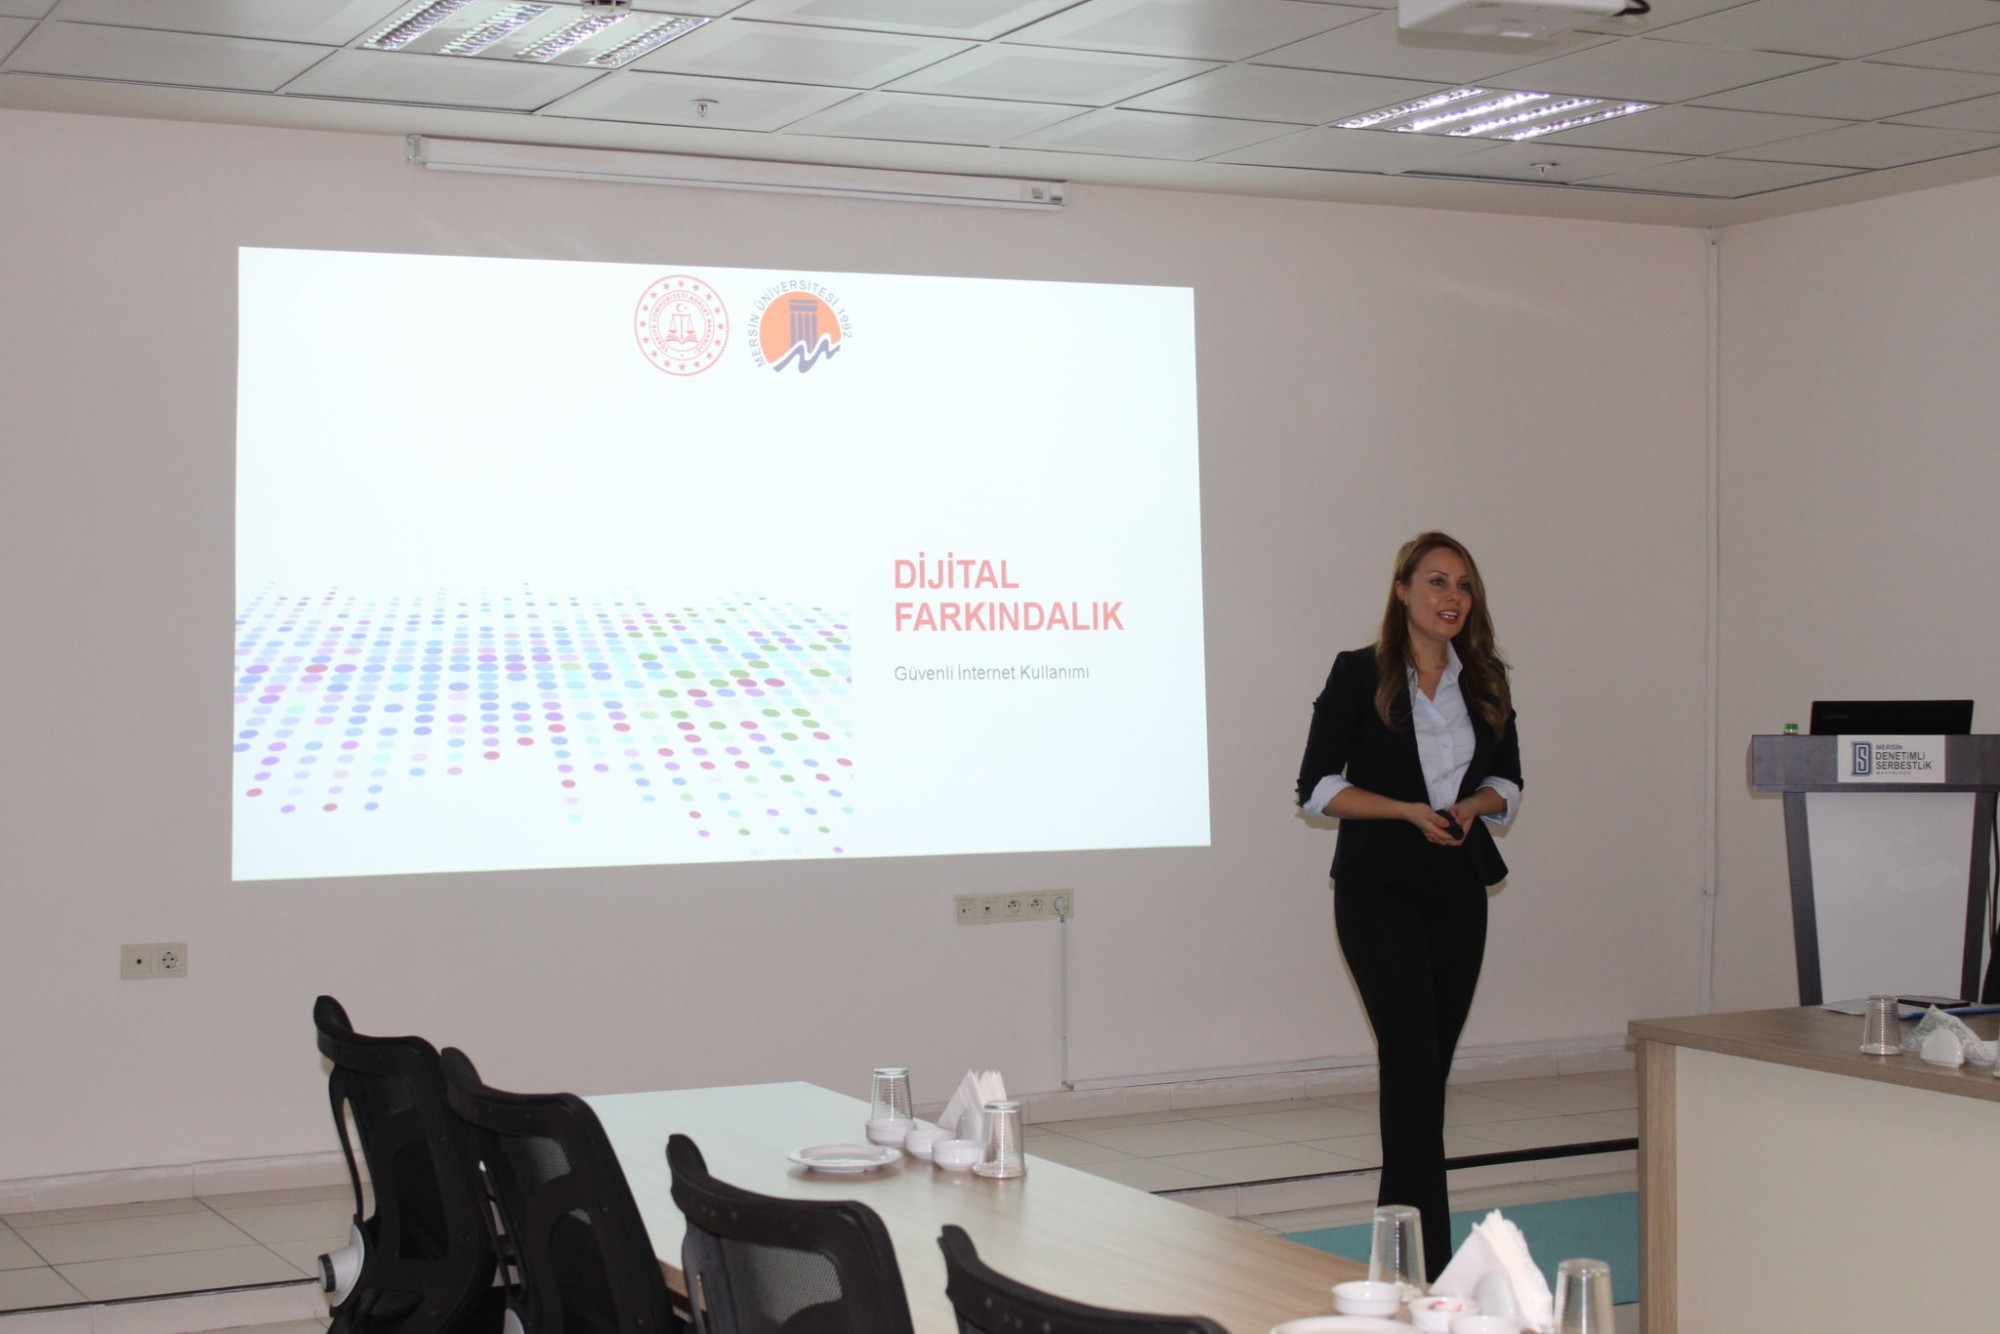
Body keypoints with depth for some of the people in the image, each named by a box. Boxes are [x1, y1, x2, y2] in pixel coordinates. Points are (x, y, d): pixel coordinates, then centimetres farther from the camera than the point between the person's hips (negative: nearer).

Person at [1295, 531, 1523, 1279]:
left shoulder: (1485, 681, 9)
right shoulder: (1358, 675, -4)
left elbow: (1507, 782, 16)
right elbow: (1317, 788, -5)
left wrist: (1472, 805, -7)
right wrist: (1408, 810, -16)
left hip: (1459, 884, 5)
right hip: (1378, 886, -5)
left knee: (1429, 1065, 8)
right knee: (1414, 1058, -13)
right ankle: (1427, 1257, -13)